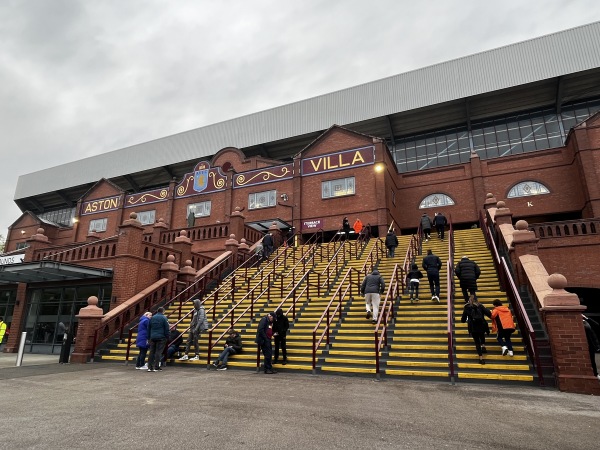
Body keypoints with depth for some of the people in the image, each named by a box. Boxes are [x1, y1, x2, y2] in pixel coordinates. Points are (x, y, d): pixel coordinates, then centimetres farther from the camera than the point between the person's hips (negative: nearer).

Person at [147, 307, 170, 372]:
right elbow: (166, 329, -7)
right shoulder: (164, 318, -5)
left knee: (152, 352, 8)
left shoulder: (152, 318, 12)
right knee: (158, 352, -2)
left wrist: (149, 336, 19)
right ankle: (156, 367, -3)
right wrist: (167, 337, 0)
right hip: (161, 337, -5)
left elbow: (148, 328, 15)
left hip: (152, 337, 5)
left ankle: (150, 367, 8)